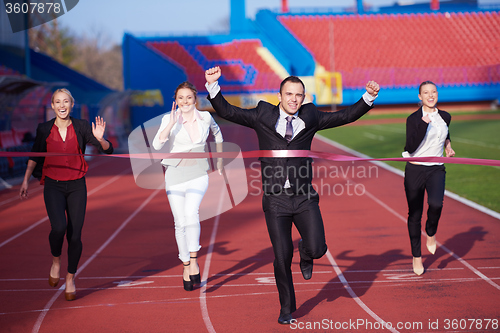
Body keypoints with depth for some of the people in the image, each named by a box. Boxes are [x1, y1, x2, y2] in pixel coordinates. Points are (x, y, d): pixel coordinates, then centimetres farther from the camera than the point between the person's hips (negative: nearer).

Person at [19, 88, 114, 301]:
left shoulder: (81, 127, -3)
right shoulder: (44, 129, 0)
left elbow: (107, 150, -7)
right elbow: (34, 156, 14)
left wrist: (100, 139, -28)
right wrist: (25, 181, 12)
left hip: (76, 187, 1)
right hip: (53, 186, 0)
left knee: (75, 235, -2)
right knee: (59, 227, -23)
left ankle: (70, 279, 18)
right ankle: (56, 261, 7)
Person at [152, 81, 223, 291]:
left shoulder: (205, 117, 1)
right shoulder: (169, 119, -6)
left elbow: (216, 133, 24)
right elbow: (157, 144, -21)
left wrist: (220, 159, 26)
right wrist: (172, 123, -30)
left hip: (198, 174, 0)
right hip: (175, 174, 0)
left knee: (191, 213, -26)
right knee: (180, 223, 3)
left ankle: (194, 259, -18)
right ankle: (186, 267, 19)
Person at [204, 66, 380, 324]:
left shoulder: (310, 117, 6)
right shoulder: (262, 116, 2)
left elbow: (346, 116, 8)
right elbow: (226, 111, 0)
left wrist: (368, 97, -4)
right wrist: (213, 85, -14)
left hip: (304, 197, 1)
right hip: (275, 199, -1)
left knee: (317, 249, -14)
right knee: (282, 257, 2)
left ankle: (305, 253, 26)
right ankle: (287, 308, 22)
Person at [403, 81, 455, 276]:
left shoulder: (445, 117, 6)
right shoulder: (413, 119, -7)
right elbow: (411, 147, -18)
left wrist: (447, 145, 12)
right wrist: (424, 124, -25)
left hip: (436, 169, 2)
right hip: (415, 170, -2)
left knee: (436, 204, -26)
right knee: (415, 214, 4)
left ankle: (431, 233, 6)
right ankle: (416, 257, 19)